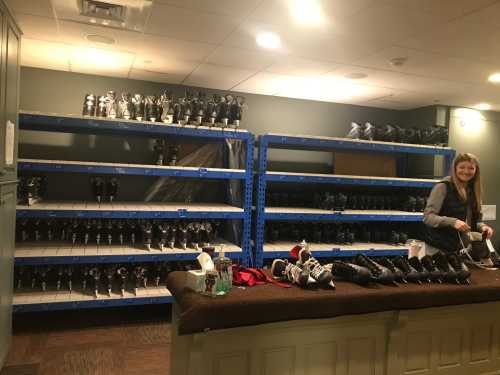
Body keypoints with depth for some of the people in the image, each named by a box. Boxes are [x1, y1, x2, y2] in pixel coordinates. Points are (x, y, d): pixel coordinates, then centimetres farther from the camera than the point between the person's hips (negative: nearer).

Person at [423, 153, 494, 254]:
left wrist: (482, 226, -8)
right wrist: (452, 222, -28)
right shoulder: (443, 187, -10)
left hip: (461, 247, 6)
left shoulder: (474, 190, 9)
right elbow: (428, 217, -16)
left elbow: (475, 219, 13)